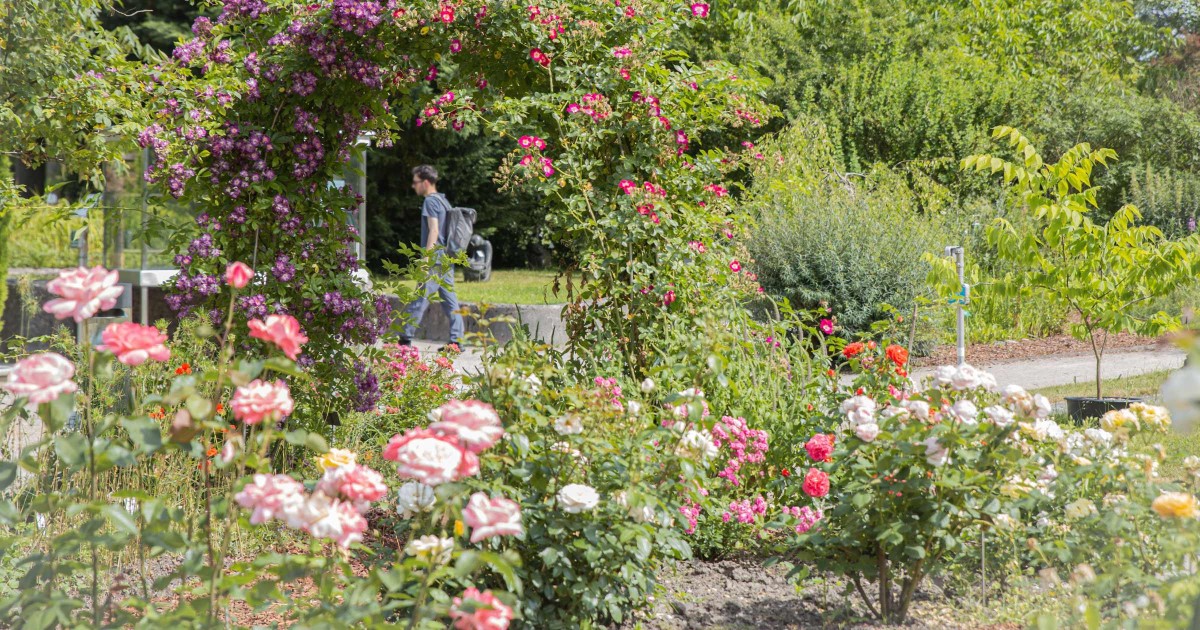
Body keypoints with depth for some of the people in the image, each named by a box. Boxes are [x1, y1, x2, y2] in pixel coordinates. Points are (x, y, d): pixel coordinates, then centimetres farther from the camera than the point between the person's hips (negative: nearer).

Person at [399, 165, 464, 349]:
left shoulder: (430, 201, -8)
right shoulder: (443, 200, 18)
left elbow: (433, 231, -17)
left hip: (435, 258, -9)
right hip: (448, 258, 9)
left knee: (420, 299, -7)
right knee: (450, 300, 5)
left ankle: (406, 339, -5)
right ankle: (456, 340, 2)